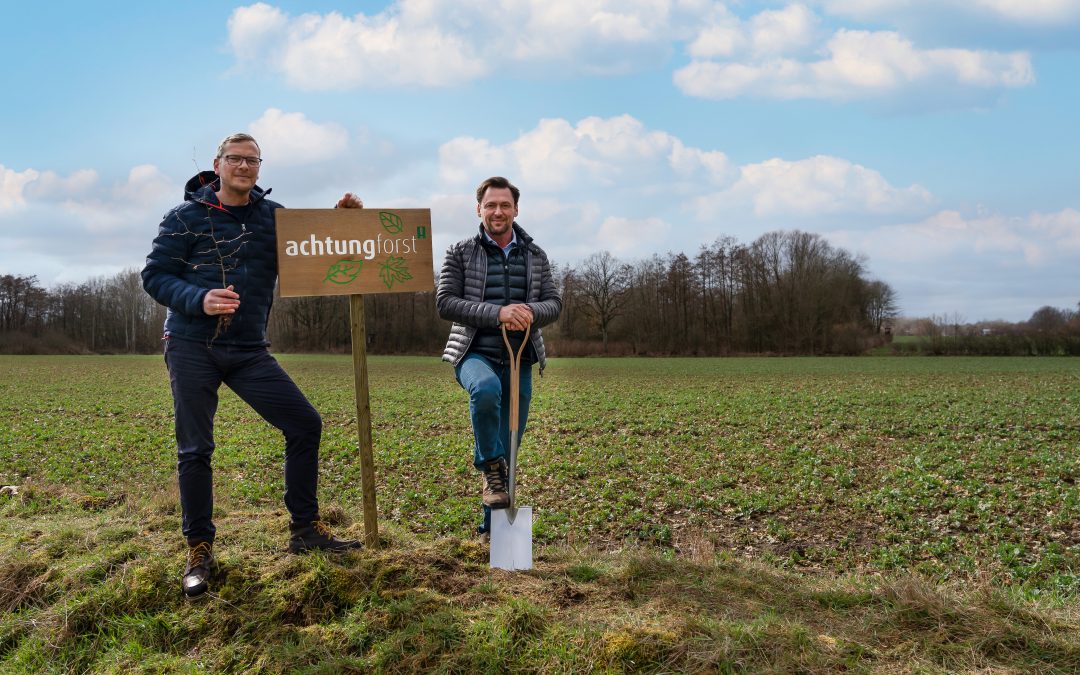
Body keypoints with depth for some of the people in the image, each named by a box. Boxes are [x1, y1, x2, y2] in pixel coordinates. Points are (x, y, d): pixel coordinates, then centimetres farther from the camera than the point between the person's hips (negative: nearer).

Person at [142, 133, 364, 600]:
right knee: (195, 450, 1)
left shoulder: (274, 216, 7)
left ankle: (305, 529, 11)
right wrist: (198, 299, -21)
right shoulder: (186, 218, -2)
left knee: (305, 425, -3)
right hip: (191, 346, -3)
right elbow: (154, 276, -4)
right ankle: (199, 550, 15)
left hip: (249, 351, 3)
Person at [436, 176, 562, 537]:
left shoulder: (535, 255, 10)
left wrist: (530, 312, -18)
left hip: (519, 361, 4)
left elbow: (554, 302, 7)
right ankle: (492, 468, -18)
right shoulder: (460, 253, 0)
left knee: (509, 444, 7)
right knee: (486, 388, -39)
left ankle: (493, 522, 22)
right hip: (475, 354, -4)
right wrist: (497, 313, -21)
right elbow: (445, 302, -8)